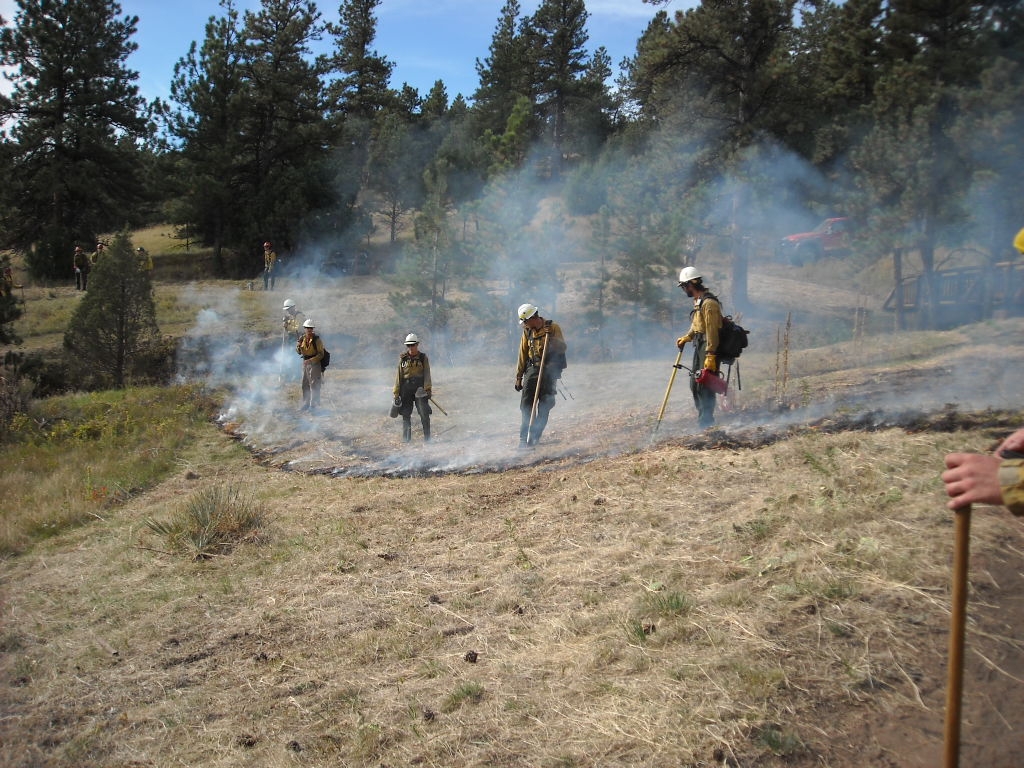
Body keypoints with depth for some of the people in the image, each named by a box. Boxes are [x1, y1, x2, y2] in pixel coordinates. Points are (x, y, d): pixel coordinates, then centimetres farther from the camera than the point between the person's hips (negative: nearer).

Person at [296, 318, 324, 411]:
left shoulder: (316, 339, -14)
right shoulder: (302, 338, 1)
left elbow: (321, 354, -15)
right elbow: (299, 352, 11)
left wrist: (311, 360, -24)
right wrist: (298, 347, -12)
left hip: (314, 364, -6)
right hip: (305, 363, 6)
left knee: (314, 385, -4)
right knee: (305, 385, 11)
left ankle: (313, 405, 1)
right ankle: (306, 404, 20)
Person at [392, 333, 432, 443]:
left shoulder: (423, 358, 5)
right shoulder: (403, 358, 9)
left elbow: (427, 375, 1)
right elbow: (398, 376, 10)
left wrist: (427, 389, -10)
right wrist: (396, 393, 5)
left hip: (420, 388, -2)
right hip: (406, 387, 2)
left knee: (424, 414, -6)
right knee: (405, 414, 4)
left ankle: (427, 437, 1)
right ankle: (406, 437, 14)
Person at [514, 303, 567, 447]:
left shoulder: (553, 327, -2)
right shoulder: (527, 331, 8)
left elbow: (563, 348, -8)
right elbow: (522, 355, 11)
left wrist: (551, 337, -24)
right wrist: (519, 376, 9)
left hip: (549, 371, -2)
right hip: (532, 370, 2)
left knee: (544, 406, 0)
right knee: (526, 404, -8)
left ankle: (535, 436, 8)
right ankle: (524, 437, -7)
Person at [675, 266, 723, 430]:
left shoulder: (709, 303, -17)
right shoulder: (698, 301, 16)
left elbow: (712, 330, -21)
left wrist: (710, 356, -24)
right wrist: (686, 337, 9)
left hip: (709, 347, -10)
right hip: (699, 346, 10)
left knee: (705, 385, -9)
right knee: (695, 384, 13)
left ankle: (706, 422, -4)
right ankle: (703, 420, 22)